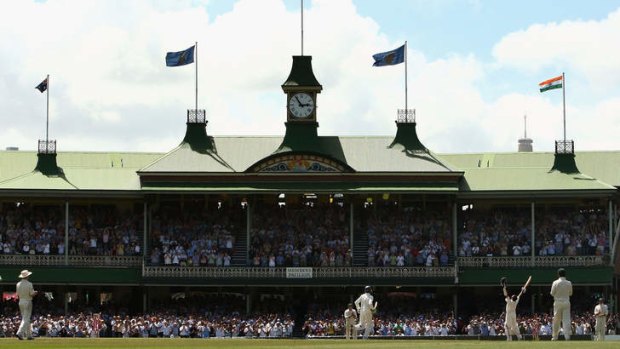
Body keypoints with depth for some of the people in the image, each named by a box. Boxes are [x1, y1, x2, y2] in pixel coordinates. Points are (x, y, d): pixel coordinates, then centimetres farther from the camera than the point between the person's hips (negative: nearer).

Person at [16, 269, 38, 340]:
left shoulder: (18, 284, 5)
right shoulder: (29, 284, -13)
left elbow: (18, 295, 9)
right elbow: (32, 294, -14)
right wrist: (35, 292, 7)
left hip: (21, 302, 6)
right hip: (28, 302, -6)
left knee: (25, 319, 14)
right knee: (26, 319, -6)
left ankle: (29, 335, 16)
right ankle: (20, 333, -21)